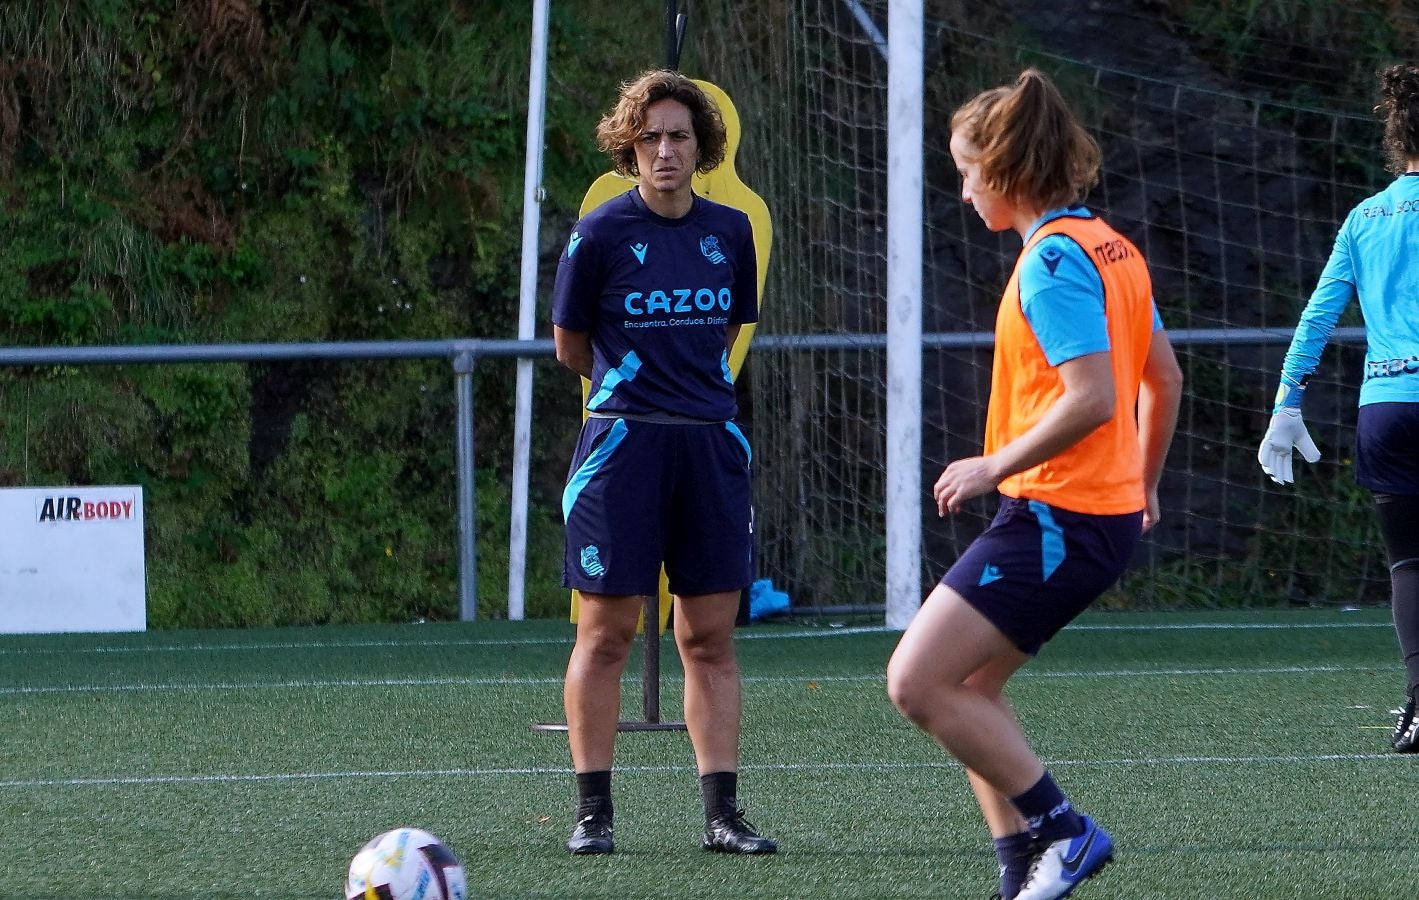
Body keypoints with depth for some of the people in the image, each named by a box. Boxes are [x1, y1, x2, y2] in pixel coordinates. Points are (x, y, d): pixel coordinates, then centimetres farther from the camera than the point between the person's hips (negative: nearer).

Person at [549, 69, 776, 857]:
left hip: (710, 443, 4)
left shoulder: (730, 232, 6)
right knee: (606, 632, -2)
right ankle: (593, 811, 5)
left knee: (711, 637, 4)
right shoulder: (600, 235, -7)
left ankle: (721, 813, 6)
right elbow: (569, 347, 4)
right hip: (622, 439, -4)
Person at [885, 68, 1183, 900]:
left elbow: (1092, 398, -25)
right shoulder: (1111, 247, 12)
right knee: (969, 688, 15)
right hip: (1110, 510, 10)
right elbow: (1165, 378, 20)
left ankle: (1062, 829, -6)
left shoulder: (1054, 260, -16)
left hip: (1058, 515, -10)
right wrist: (1144, 483, 32)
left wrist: (995, 466, -15)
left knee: (917, 682, -10)